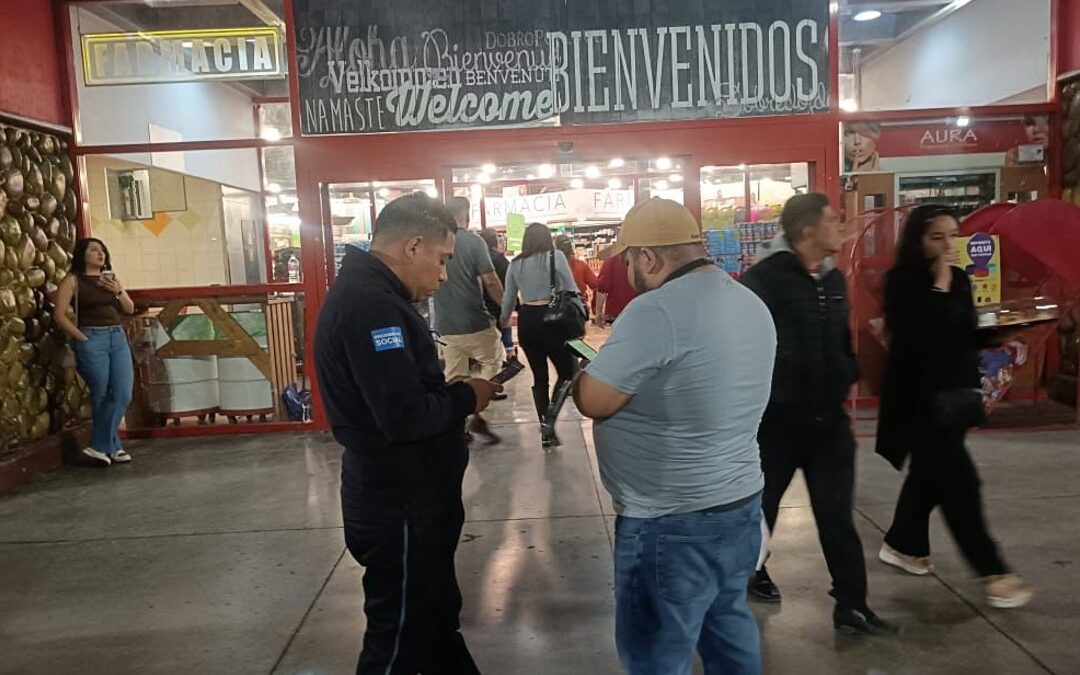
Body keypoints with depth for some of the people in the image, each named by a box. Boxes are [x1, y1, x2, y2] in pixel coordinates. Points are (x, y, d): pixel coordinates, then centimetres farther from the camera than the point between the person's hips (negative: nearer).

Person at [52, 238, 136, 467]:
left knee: (123, 394, -4)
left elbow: (130, 309, 16)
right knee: (102, 396, -2)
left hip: (118, 337, 5)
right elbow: (59, 314, -6)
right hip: (91, 339, -5)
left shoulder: (111, 278, 16)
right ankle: (112, 447, 8)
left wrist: (118, 291, -1)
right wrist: (82, 338, -10)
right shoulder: (73, 280, 0)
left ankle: (99, 446, 6)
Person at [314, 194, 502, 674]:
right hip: (399, 508, -10)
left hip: (410, 498, 10)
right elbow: (406, 416, -30)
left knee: (435, 618, 25)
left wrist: (454, 393, 0)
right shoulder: (370, 304, -25)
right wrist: (466, 397, -13)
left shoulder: (370, 293, 9)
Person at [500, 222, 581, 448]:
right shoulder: (556, 256, -3)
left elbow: (509, 297, 17)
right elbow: (571, 291, -4)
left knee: (539, 377, 12)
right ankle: (550, 419, -8)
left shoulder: (516, 263, 8)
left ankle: (545, 430, 16)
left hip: (526, 321, 4)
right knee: (566, 371, 9)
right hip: (551, 319, -4)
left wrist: (504, 319, 36)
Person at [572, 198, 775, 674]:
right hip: (742, 501, 9)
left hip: (673, 523, -9)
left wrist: (578, 368, 1)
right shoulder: (752, 303, 7)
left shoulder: (657, 310, -23)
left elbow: (593, 402, -19)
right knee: (729, 627, 24)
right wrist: (618, 360, 13)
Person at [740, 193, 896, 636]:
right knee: (762, 501, 15)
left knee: (837, 514, 8)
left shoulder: (834, 278, 8)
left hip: (828, 416, 6)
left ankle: (851, 606, 17)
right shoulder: (765, 277, -17)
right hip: (778, 416, -6)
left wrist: (848, 379, 11)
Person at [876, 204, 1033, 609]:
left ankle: (902, 545, 33)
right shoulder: (903, 282, -14)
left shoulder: (958, 279, 7)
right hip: (919, 397, -8)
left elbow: (967, 335, 14)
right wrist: (940, 287, -22)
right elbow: (923, 336, -26)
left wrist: (975, 388, 13)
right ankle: (993, 572, 3)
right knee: (959, 482, -5)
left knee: (929, 474, 16)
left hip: (954, 392, 8)